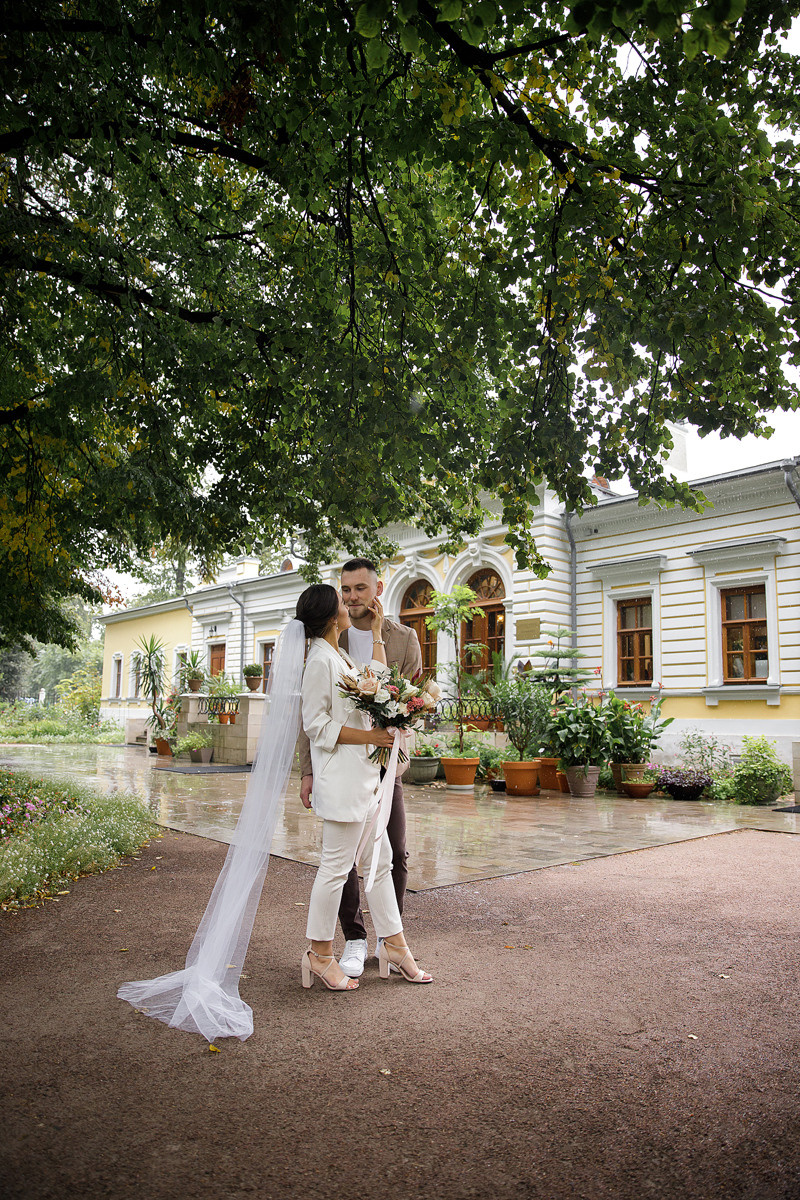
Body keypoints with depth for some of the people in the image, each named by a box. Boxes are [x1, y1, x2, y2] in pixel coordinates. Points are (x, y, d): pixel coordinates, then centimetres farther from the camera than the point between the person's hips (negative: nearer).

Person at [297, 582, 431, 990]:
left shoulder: (340, 656, 16)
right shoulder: (320, 659, -14)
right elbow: (316, 723, -16)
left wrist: (376, 631, 19)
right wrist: (368, 736, -17)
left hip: (363, 776, 10)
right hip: (341, 777, -10)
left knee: (380, 860, 15)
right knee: (336, 866, 0)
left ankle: (394, 945, 25)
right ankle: (320, 954, 14)